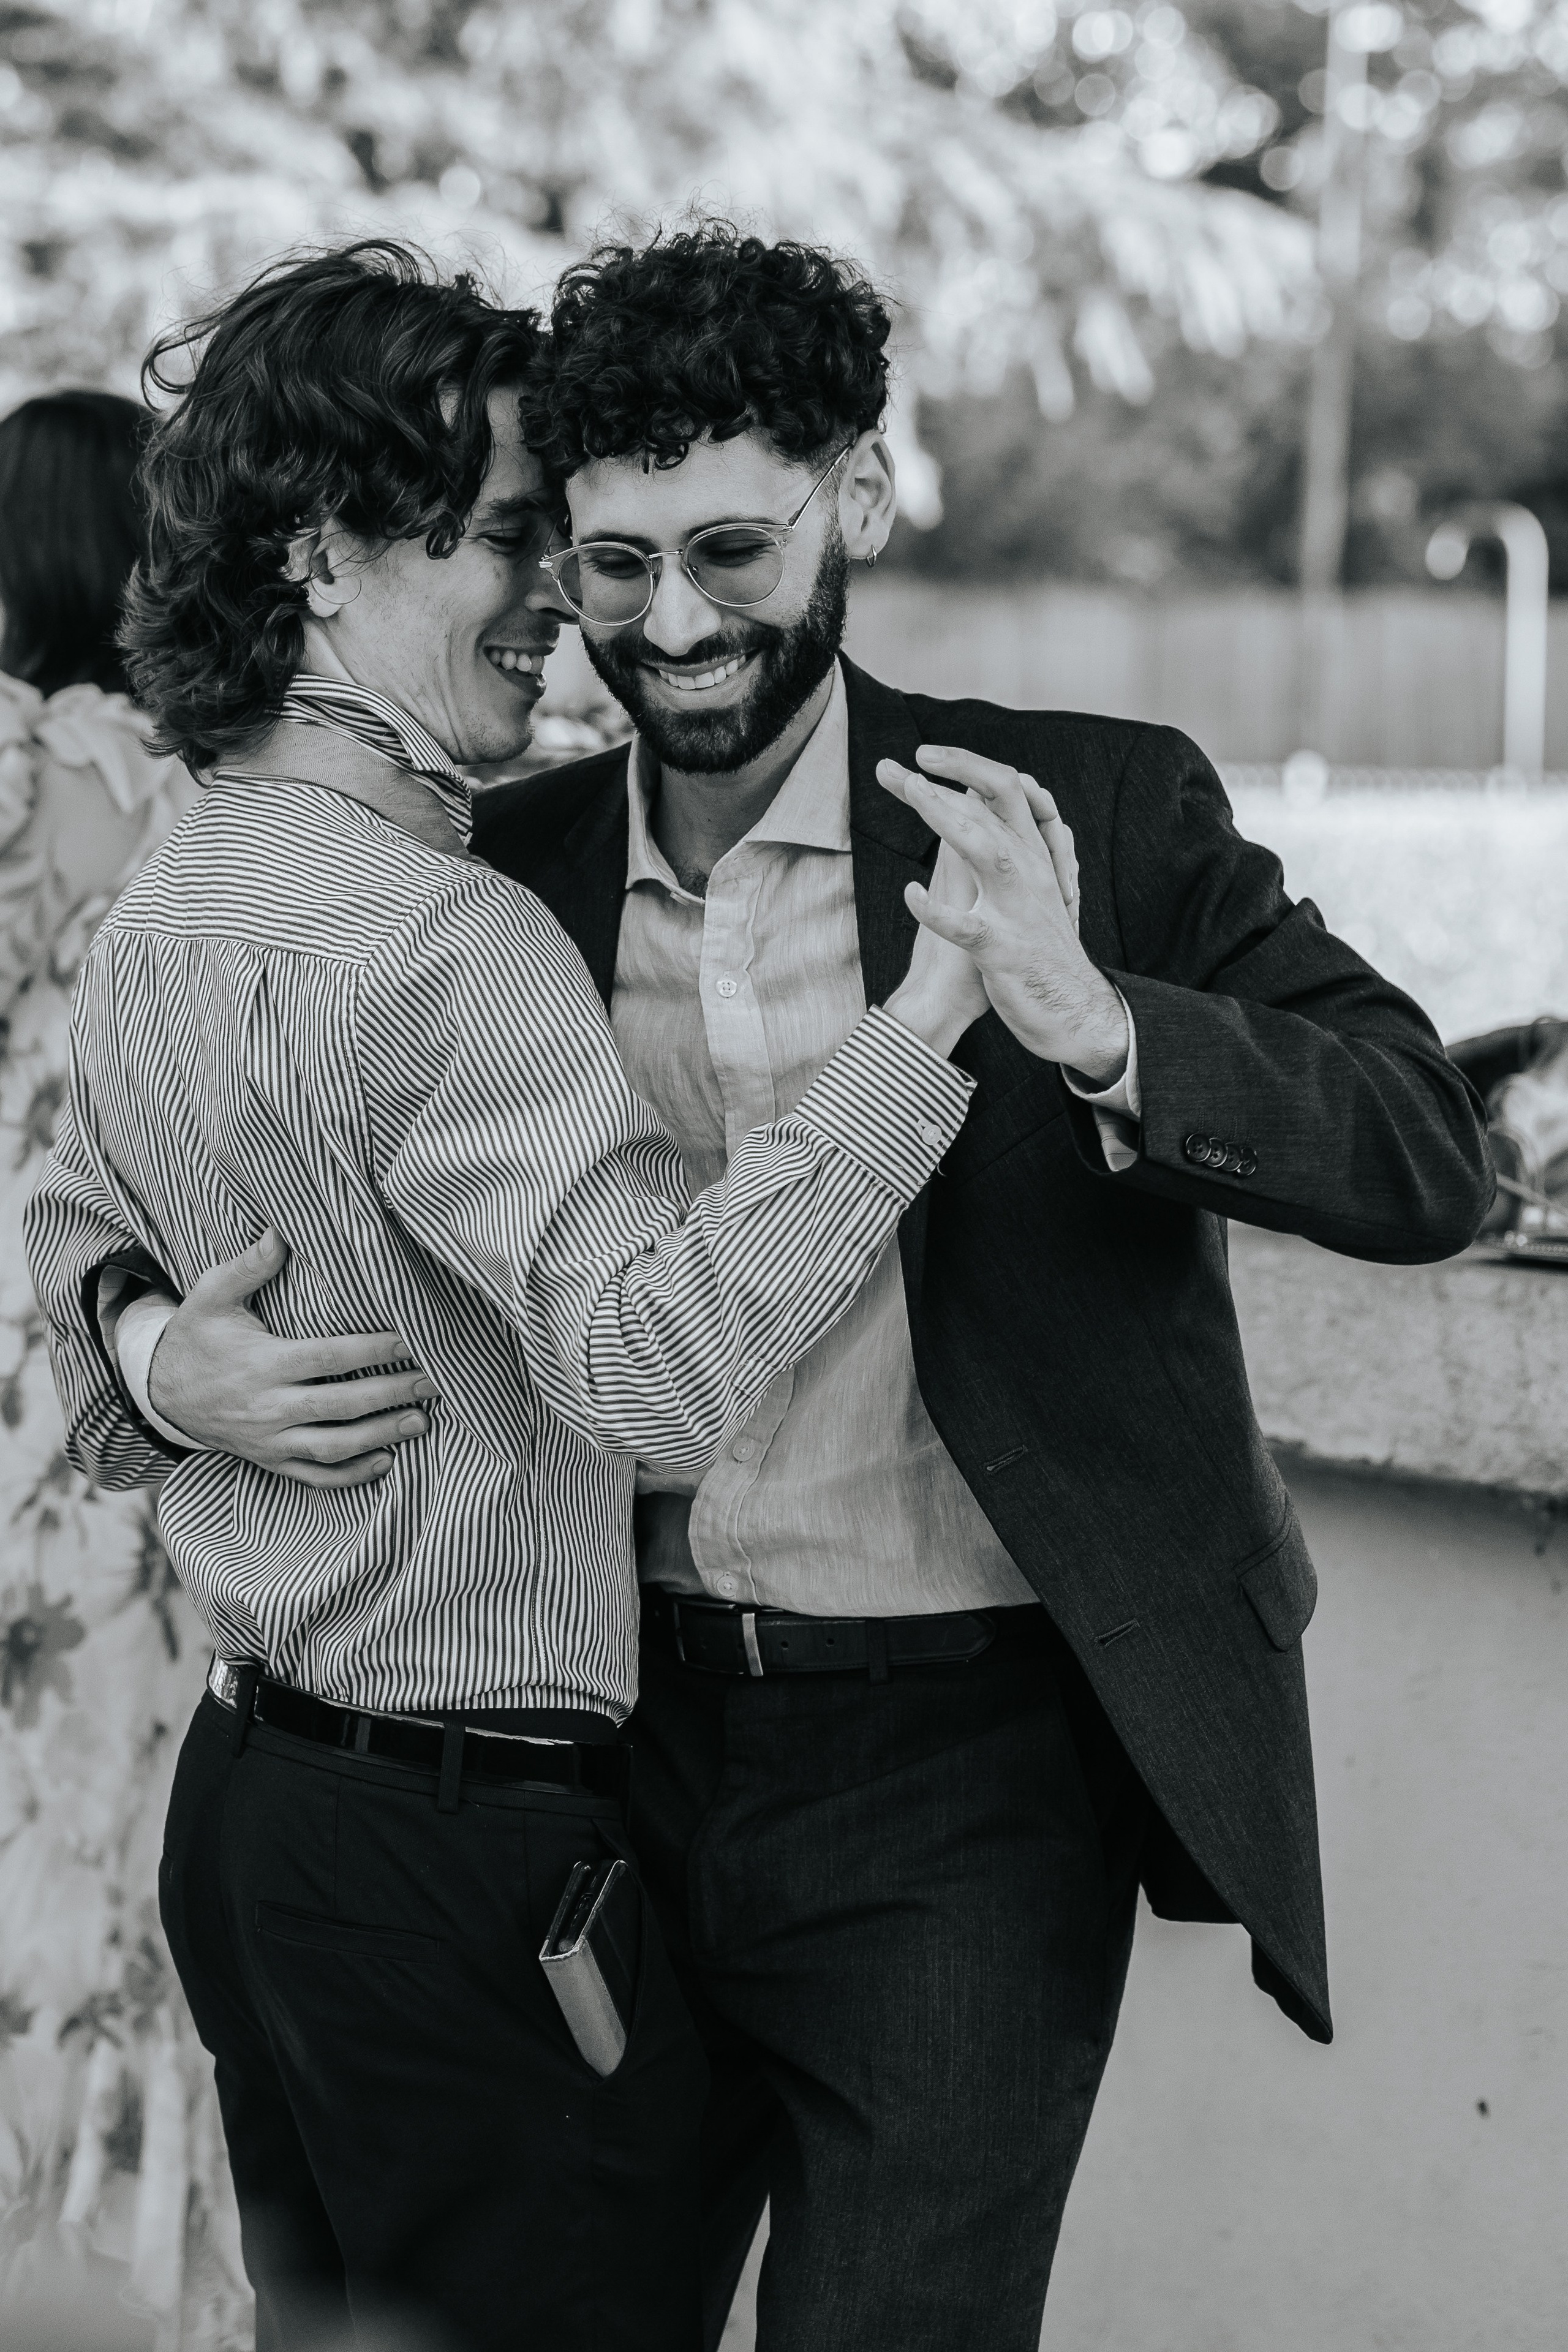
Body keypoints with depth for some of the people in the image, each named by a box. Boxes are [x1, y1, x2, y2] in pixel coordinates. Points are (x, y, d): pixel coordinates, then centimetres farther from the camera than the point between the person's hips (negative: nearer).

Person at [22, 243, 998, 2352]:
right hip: (466, 1854, -10)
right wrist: (931, 1012, -33)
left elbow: (76, 1239, 24)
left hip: (240, 1787, 10)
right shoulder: (440, 938, -21)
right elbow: (654, 1360, -32)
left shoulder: (150, 925, 9)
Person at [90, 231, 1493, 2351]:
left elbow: (1433, 1157, -13)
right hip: (622, 1745, 4)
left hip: (961, 1779, -4)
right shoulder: (504, 871, 2)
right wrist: (170, 1354, -11)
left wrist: (1093, 1023, -30)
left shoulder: (1098, 813, -7)